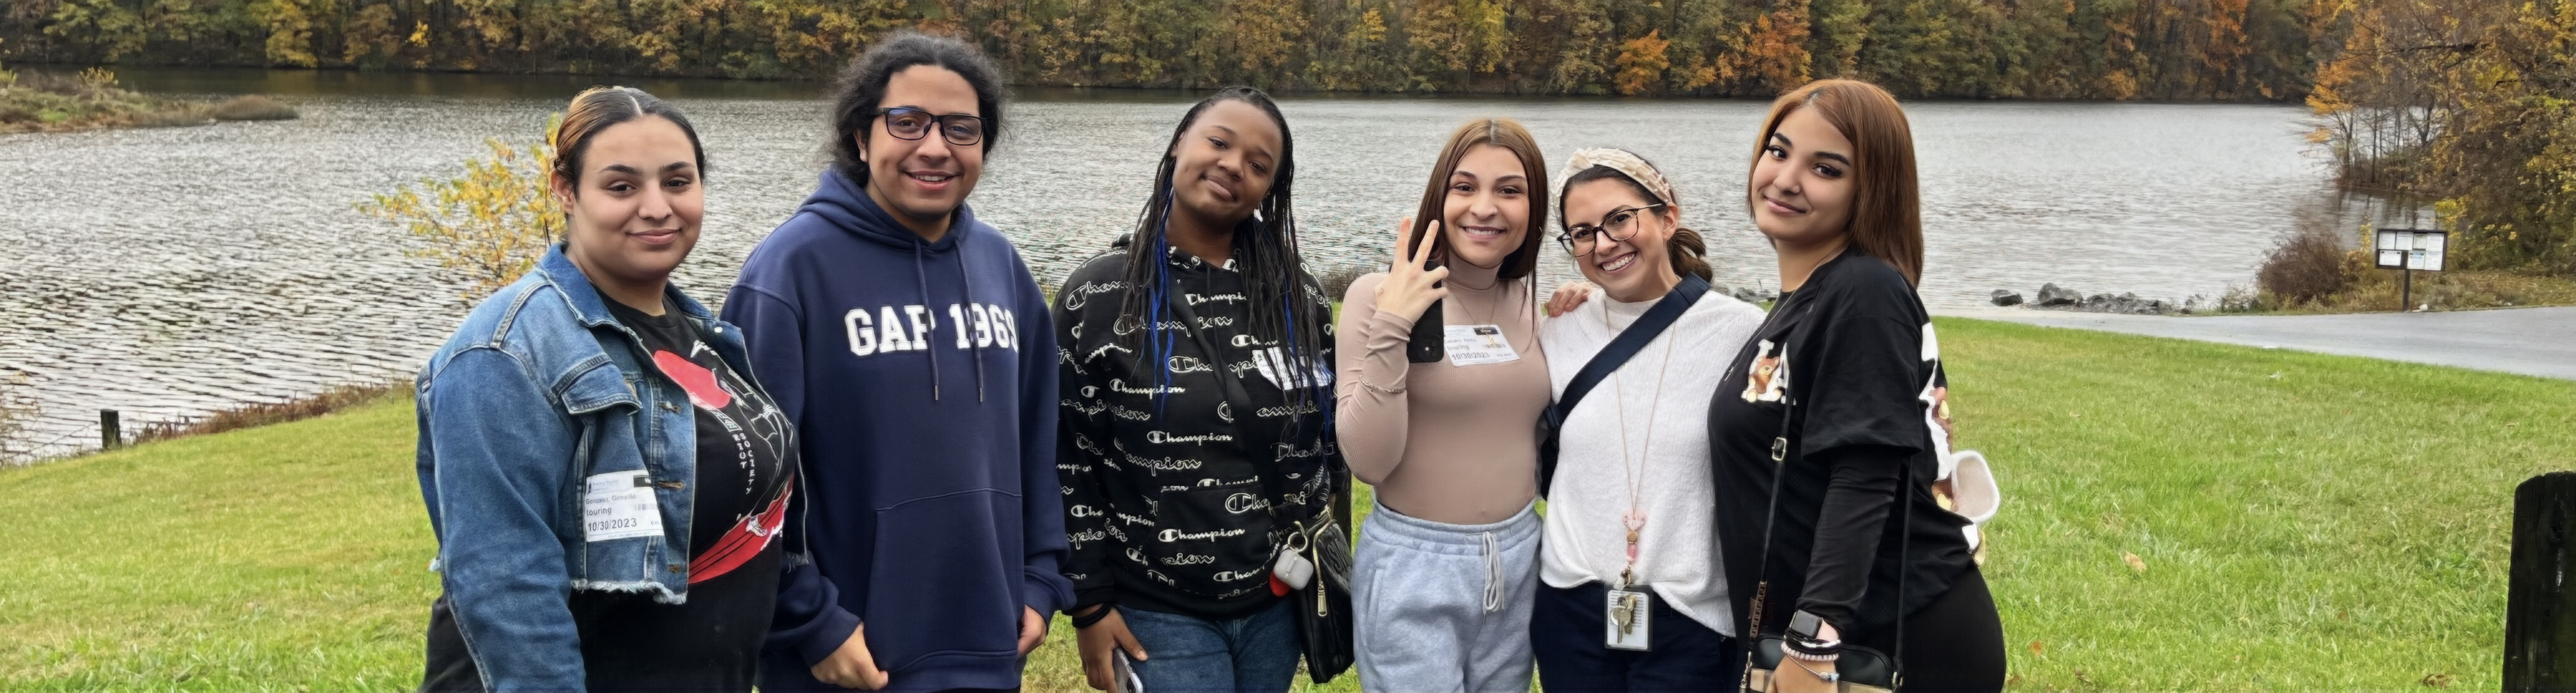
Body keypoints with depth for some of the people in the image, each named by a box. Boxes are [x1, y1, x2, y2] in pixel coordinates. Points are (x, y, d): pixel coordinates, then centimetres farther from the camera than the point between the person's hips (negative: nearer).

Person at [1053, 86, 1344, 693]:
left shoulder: (1299, 299, 1)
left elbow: (1330, 437, 10)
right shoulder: (1098, 298, -8)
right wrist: (1090, 604, -6)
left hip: (1277, 603, 3)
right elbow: (1068, 463, -5)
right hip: (1159, 614, -3)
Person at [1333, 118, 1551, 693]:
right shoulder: (1381, 295, -13)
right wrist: (1390, 331, -26)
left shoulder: (1532, 301, 4)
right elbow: (1368, 461, -18)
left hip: (1519, 561, 6)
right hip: (1415, 568, -5)